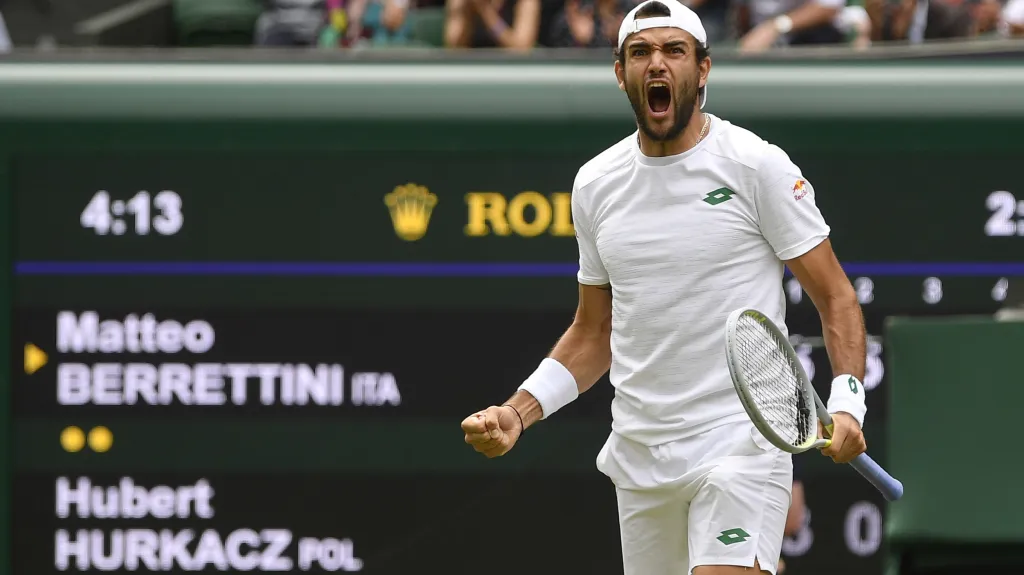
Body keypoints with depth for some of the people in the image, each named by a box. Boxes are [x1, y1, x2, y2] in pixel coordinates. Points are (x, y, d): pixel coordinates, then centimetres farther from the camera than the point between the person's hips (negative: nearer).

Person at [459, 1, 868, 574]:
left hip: (741, 445, -5)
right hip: (639, 457, 5)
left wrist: (847, 403, -18)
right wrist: (517, 413, 5)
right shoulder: (596, 184, 10)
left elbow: (836, 298, -2)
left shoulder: (758, 166, -5)